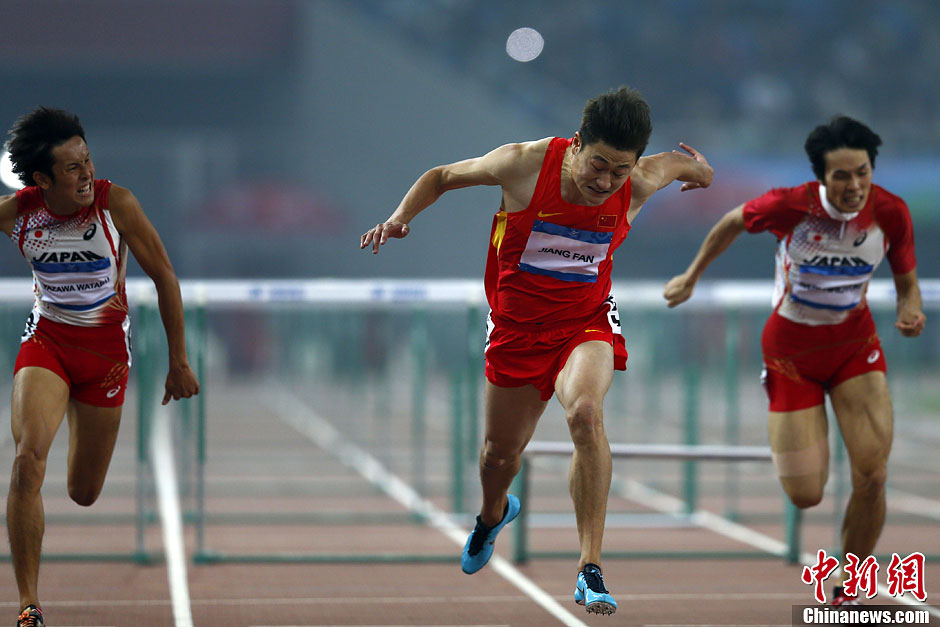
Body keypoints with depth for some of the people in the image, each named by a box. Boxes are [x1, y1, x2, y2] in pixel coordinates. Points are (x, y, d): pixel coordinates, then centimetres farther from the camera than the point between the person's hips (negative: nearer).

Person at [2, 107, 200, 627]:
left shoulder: (116, 204, -16)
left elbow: (164, 277, -6)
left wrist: (179, 361, -3)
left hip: (105, 349, 0)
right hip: (45, 341, 0)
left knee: (83, 495, 8)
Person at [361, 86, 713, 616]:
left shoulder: (640, 183, -17)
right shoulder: (525, 164, -21)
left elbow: (679, 162, 9)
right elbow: (441, 177, -5)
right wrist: (400, 217, -16)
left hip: (587, 321, -1)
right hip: (518, 321, 1)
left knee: (585, 412, -33)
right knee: (501, 453, 15)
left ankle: (592, 568, -29)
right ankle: (494, 512, 55)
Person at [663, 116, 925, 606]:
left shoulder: (891, 213, -16)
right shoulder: (790, 206, -23)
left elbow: (906, 278, 0)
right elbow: (733, 223, -1)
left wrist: (909, 309, -23)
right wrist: (690, 277, 9)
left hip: (855, 345, 2)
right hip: (792, 349, -2)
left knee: (871, 477, -15)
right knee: (805, 496, -3)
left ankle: (848, 592, 8)